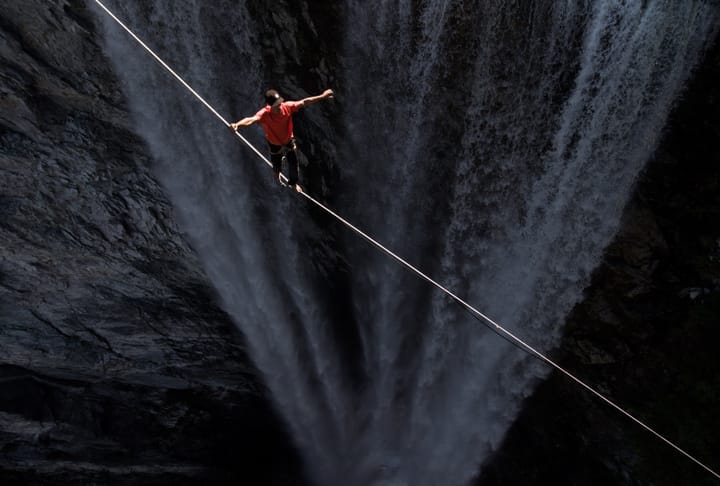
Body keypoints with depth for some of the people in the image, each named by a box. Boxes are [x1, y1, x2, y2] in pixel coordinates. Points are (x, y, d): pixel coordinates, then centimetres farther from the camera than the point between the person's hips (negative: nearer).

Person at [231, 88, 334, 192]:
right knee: (277, 165, 23)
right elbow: (251, 119, -58)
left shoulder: (287, 107, -30)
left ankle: (293, 183, 53)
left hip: (289, 141, 2)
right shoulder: (264, 114, -39)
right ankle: (277, 174, 65)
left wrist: (322, 96, -19)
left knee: (293, 165, 18)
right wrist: (237, 124, -78)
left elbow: (305, 102, -21)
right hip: (275, 145, -2)